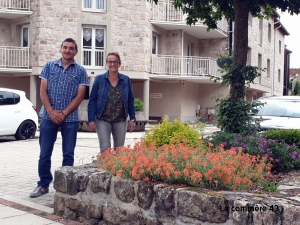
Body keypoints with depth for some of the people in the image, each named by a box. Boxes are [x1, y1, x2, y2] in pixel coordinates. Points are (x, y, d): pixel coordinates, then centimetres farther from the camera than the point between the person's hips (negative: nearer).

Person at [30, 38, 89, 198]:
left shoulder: (80, 71, 3)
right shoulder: (49, 66, 6)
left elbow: (80, 96, -3)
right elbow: (43, 91, 2)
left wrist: (63, 114, -11)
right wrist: (51, 111, -11)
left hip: (70, 118, -1)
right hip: (48, 116, 1)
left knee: (68, 154, 5)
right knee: (44, 153, 5)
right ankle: (43, 185, 18)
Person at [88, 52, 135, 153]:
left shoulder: (126, 80, 4)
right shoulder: (99, 79, -1)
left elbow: (130, 100, 9)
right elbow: (92, 100, -2)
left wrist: (132, 118, 3)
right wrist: (91, 119, -9)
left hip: (120, 120, 2)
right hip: (103, 120, -2)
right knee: (105, 149, -6)